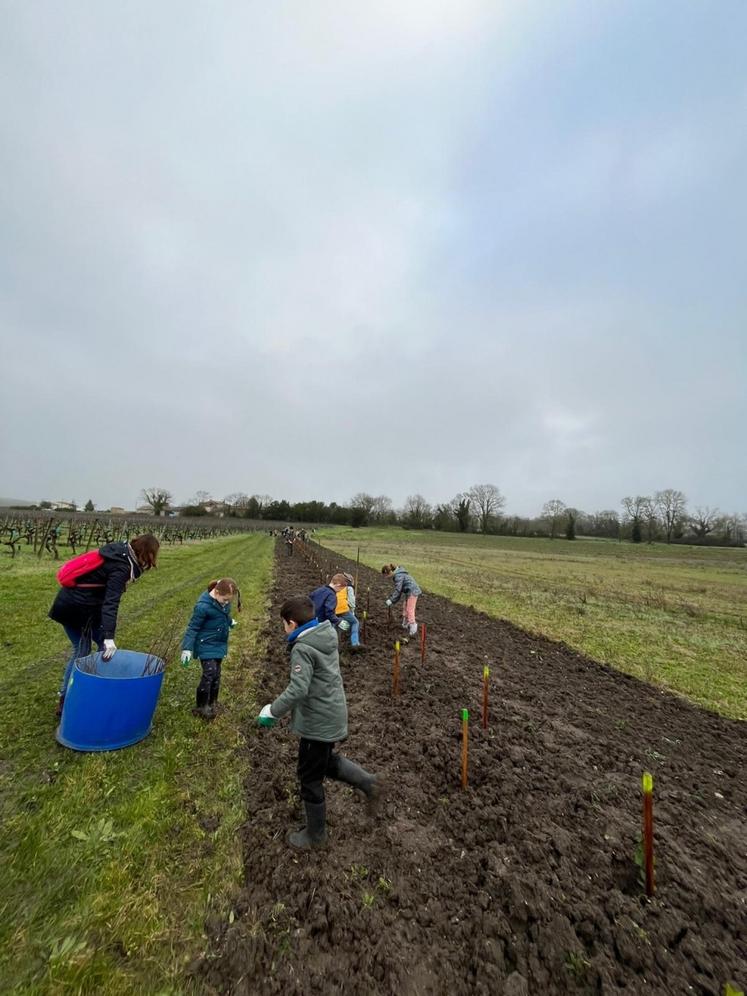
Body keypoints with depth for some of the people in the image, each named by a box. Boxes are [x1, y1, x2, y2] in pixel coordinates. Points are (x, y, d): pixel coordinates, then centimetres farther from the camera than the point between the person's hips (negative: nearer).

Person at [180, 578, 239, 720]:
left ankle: (212, 703, 29)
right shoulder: (203, 606, -28)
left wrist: (230, 621, 29)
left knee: (216, 674, 14)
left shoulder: (224, 599, -9)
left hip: (220, 644, 7)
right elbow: (193, 628, -18)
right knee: (209, 674, -7)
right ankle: (200, 707, 12)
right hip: (206, 645, -6)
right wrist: (187, 648, -16)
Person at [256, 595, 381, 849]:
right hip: (333, 714, 8)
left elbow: (298, 690, -31)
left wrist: (272, 711, -16)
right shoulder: (326, 636, 0)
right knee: (326, 760, 29)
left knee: (310, 780, 14)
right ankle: (367, 783, 24)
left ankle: (315, 835, 35)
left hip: (318, 723, -8)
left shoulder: (302, 649, -25)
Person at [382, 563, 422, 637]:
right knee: (405, 608, 19)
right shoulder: (397, 574, 9)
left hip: (412, 592, -11)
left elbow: (398, 590, -22)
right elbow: (398, 589, 15)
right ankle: (405, 625, 31)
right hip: (409, 592, 11)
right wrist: (391, 598, 12)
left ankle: (413, 629, -4)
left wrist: (391, 600, -16)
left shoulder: (398, 576, -22)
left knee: (410, 610, -8)